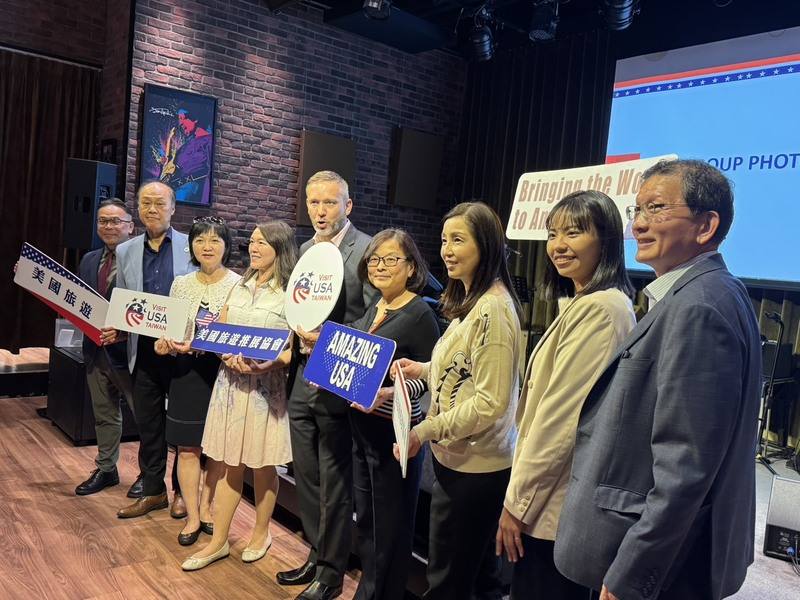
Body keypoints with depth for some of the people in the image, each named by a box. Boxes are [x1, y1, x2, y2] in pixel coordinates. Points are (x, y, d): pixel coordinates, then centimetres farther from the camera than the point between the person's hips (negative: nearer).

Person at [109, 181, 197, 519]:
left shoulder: (191, 247, -2)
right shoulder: (125, 251, 9)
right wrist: (114, 329, -5)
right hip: (144, 351, 3)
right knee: (148, 424, 12)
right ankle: (153, 491, 28)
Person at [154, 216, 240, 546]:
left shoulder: (238, 285, -7)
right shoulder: (181, 284, 8)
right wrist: (164, 343, -8)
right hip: (186, 371, 3)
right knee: (187, 447, 7)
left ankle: (206, 508, 27)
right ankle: (192, 517, 20)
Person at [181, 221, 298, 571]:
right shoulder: (239, 287, 12)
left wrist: (269, 361, -24)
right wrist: (228, 356, -7)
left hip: (266, 386, -5)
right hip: (231, 382, 5)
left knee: (262, 465, 9)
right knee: (229, 466, 10)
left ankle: (261, 533, 30)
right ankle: (218, 542, 21)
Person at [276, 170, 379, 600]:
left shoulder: (367, 250, -11)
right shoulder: (304, 251, 11)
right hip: (302, 382, 7)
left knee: (334, 483, 7)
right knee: (307, 479, 17)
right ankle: (316, 554, 36)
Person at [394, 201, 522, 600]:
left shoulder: (493, 308, -22)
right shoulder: (471, 300, 10)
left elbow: (490, 401, -24)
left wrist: (424, 431, -19)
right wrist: (424, 369, 4)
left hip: (473, 466, -9)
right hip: (461, 458, 9)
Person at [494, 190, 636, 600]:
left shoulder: (597, 309, -20)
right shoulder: (590, 302, 13)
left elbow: (561, 416, -22)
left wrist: (518, 501, -14)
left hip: (553, 506, -10)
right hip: (564, 501, 10)